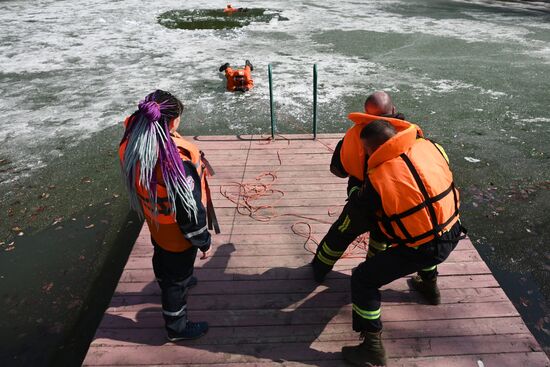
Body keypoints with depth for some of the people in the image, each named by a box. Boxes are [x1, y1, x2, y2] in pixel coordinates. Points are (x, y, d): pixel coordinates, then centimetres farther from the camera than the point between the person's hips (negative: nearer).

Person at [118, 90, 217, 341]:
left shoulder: (131, 145, -17)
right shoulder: (177, 163, -39)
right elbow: (190, 209, -28)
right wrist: (204, 242, -12)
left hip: (155, 223, 7)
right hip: (177, 234, -7)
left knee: (163, 260, 34)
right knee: (177, 278, 16)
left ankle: (174, 283, 65)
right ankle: (177, 327, 40)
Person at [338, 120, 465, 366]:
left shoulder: (377, 179, -21)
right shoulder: (431, 146, -6)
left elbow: (362, 222, -6)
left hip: (422, 250, -7)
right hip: (451, 235, 7)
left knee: (362, 280, 2)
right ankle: (429, 285, 61)